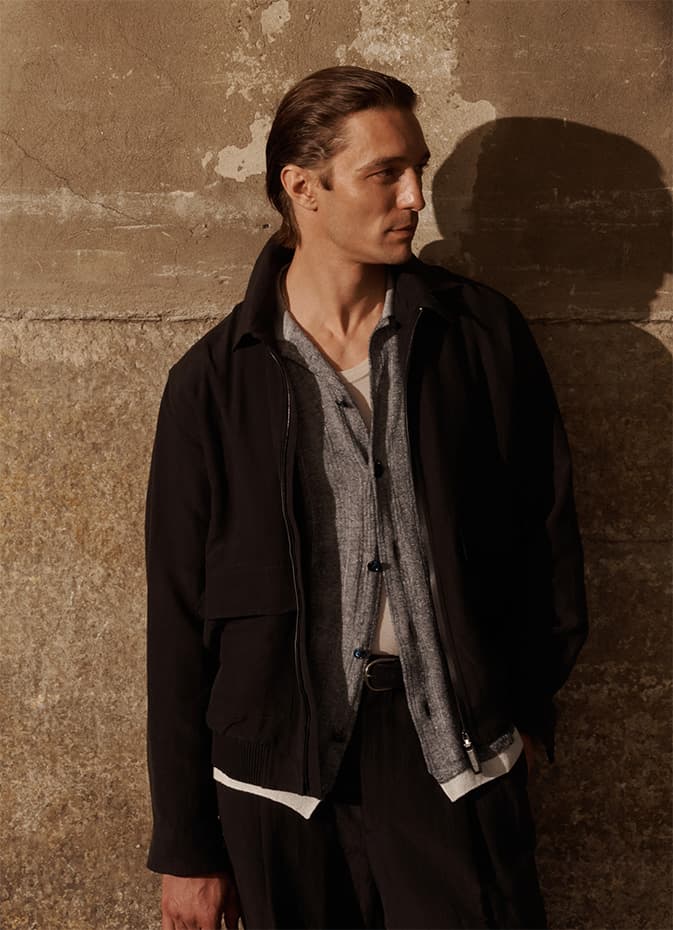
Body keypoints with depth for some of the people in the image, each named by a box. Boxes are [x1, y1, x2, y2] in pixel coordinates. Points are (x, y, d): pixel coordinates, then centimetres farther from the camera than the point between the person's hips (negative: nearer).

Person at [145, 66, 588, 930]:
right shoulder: (213, 380, -3)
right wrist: (186, 846, 1)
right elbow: (179, 619, -1)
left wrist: (526, 699, 8)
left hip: (457, 744, 1)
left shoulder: (482, 333, -1)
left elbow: (545, 524, 7)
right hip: (282, 758, 0)